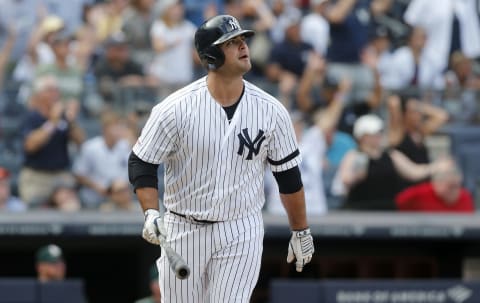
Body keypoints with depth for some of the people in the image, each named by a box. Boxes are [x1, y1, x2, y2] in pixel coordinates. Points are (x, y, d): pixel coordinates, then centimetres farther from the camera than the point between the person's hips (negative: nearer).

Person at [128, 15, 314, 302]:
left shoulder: (271, 111, -4)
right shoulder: (175, 109, -11)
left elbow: (288, 174, 6)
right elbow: (141, 163, -4)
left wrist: (301, 232, 11)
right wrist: (151, 214, -19)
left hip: (242, 234, 0)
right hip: (184, 232, 0)